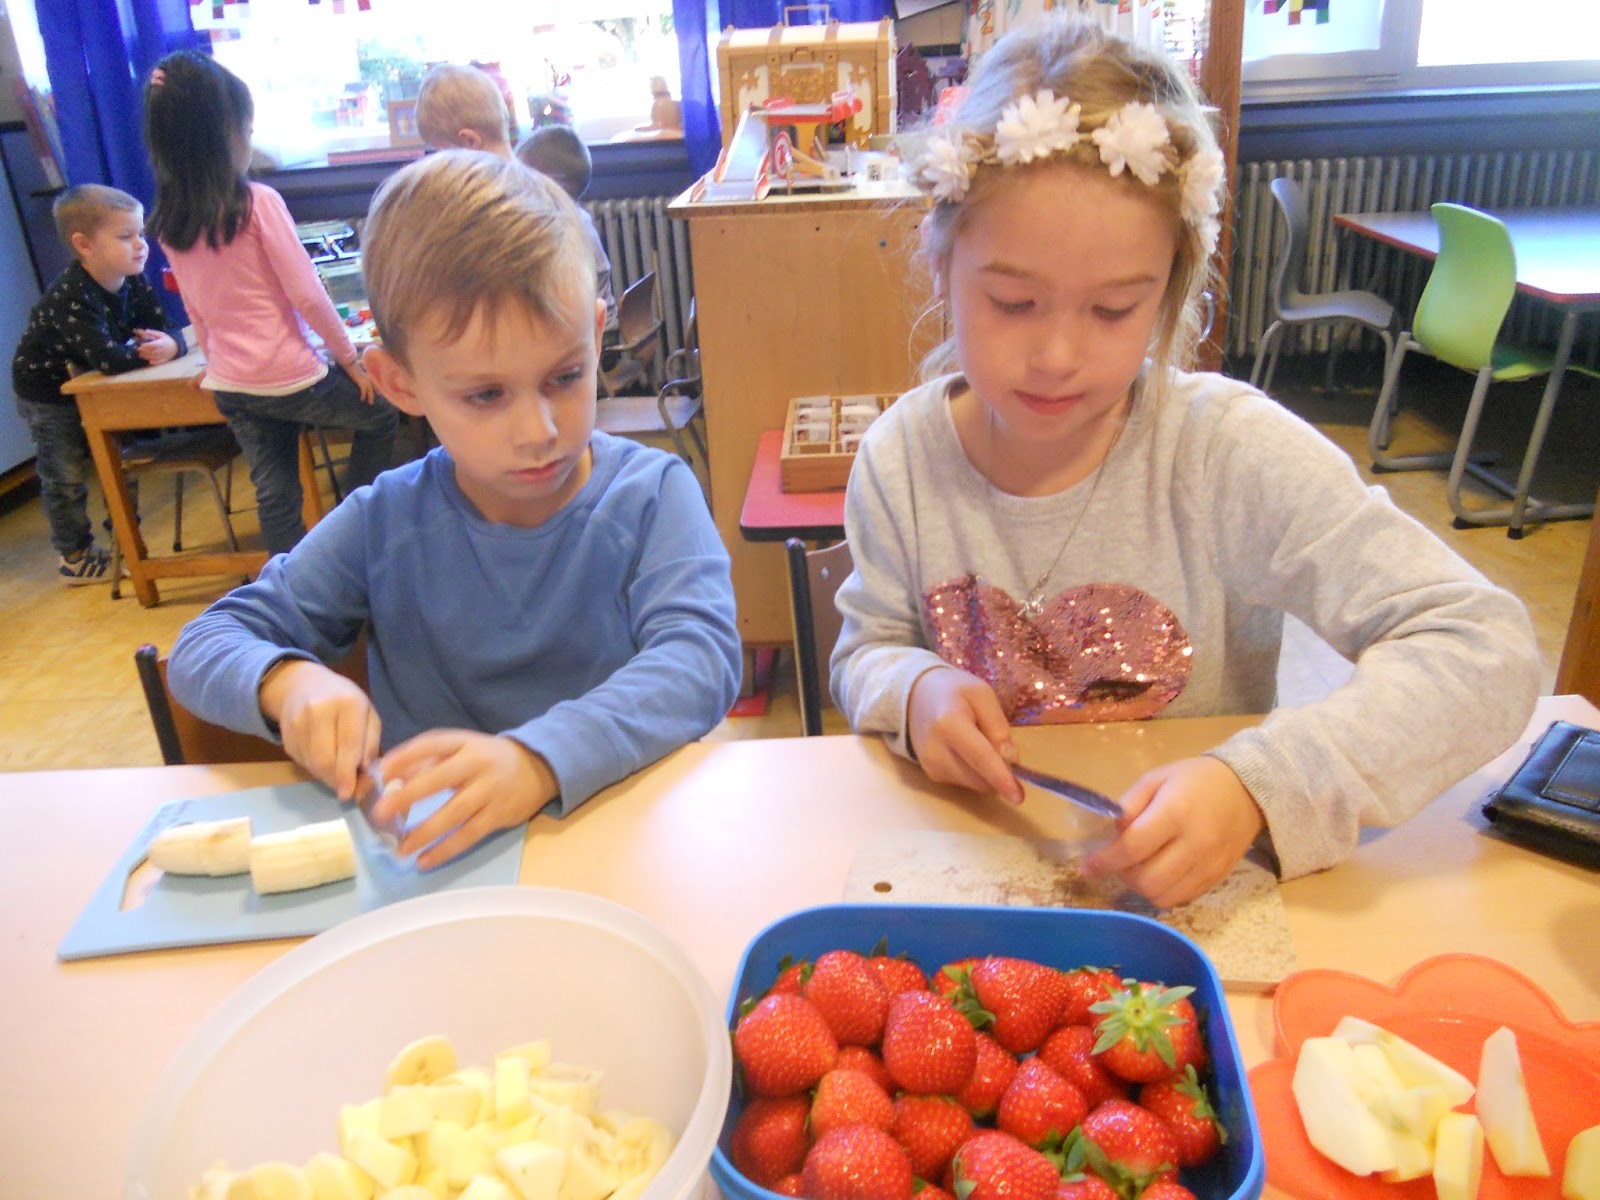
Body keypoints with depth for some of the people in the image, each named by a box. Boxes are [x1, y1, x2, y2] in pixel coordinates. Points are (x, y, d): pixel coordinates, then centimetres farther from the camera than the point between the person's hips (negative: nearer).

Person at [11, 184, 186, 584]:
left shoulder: (133, 282, -13)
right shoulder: (70, 298, -35)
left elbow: (166, 326, -16)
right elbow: (109, 359, -44)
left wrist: (170, 343, -39)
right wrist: (153, 351, -30)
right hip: (46, 390, -7)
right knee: (66, 478, 3)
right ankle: (74, 558, 17)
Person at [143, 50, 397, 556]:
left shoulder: (166, 222, 3)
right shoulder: (257, 202, -15)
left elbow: (194, 308, 14)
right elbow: (307, 295, -14)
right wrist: (349, 357, -3)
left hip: (228, 384, 6)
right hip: (288, 377, -6)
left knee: (274, 496, 12)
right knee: (380, 417, 17)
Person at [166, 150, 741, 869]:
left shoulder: (652, 496, -6)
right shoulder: (383, 525, 0)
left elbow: (701, 657, -21)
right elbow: (204, 646, 7)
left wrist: (536, 760, -38)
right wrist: (288, 681, -17)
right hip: (425, 858, 3)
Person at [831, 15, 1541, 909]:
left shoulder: (1229, 450, -16)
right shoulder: (903, 457, -7)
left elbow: (1485, 649, -18)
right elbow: (868, 649, 8)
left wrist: (1258, 786, -32)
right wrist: (916, 693, -16)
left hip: (1194, 892, -3)